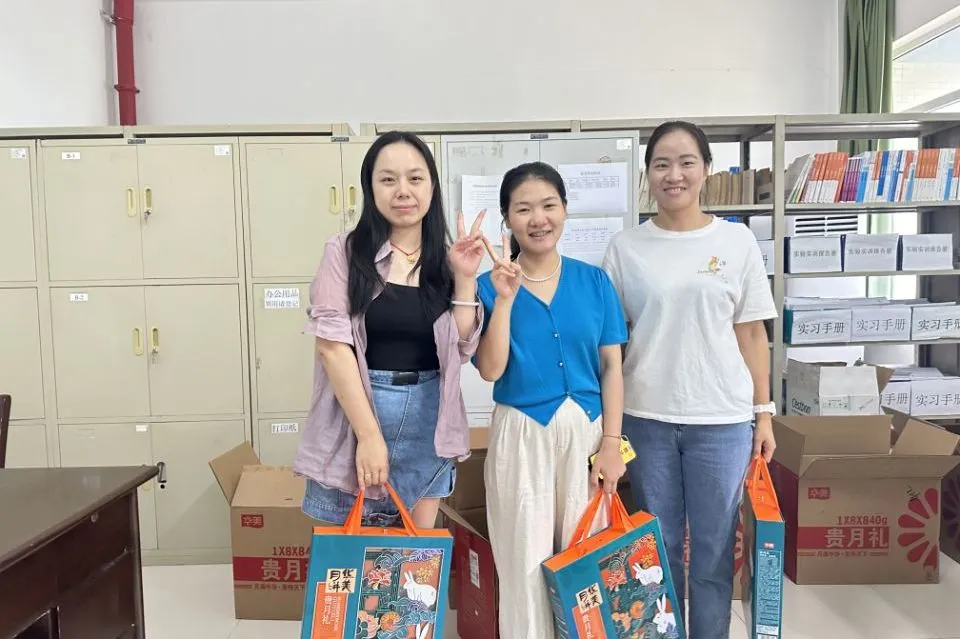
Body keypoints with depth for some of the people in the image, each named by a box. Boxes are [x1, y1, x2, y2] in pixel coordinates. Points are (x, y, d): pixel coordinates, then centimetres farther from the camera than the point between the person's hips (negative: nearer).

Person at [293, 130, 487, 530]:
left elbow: (462, 350, 3)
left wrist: (465, 279, -7)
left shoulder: (445, 260, 6)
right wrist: (369, 435, -16)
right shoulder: (345, 251, -5)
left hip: (427, 420, 3)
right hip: (353, 414, -3)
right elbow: (332, 344, -12)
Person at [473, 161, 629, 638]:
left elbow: (611, 368, 2)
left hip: (586, 430, 2)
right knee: (526, 560, 7)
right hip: (521, 435, -1)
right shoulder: (490, 285, -3)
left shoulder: (594, 281, 2)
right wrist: (506, 299, -19)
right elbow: (490, 370, -10)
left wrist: (611, 444, -4)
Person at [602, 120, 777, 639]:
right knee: (657, 547, 13)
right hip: (645, 419, 0)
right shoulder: (625, 247, 1)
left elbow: (751, 333, 5)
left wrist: (763, 413, 4)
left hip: (722, 420, 0)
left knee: (714, 550, 10)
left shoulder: (737, 241, 2)